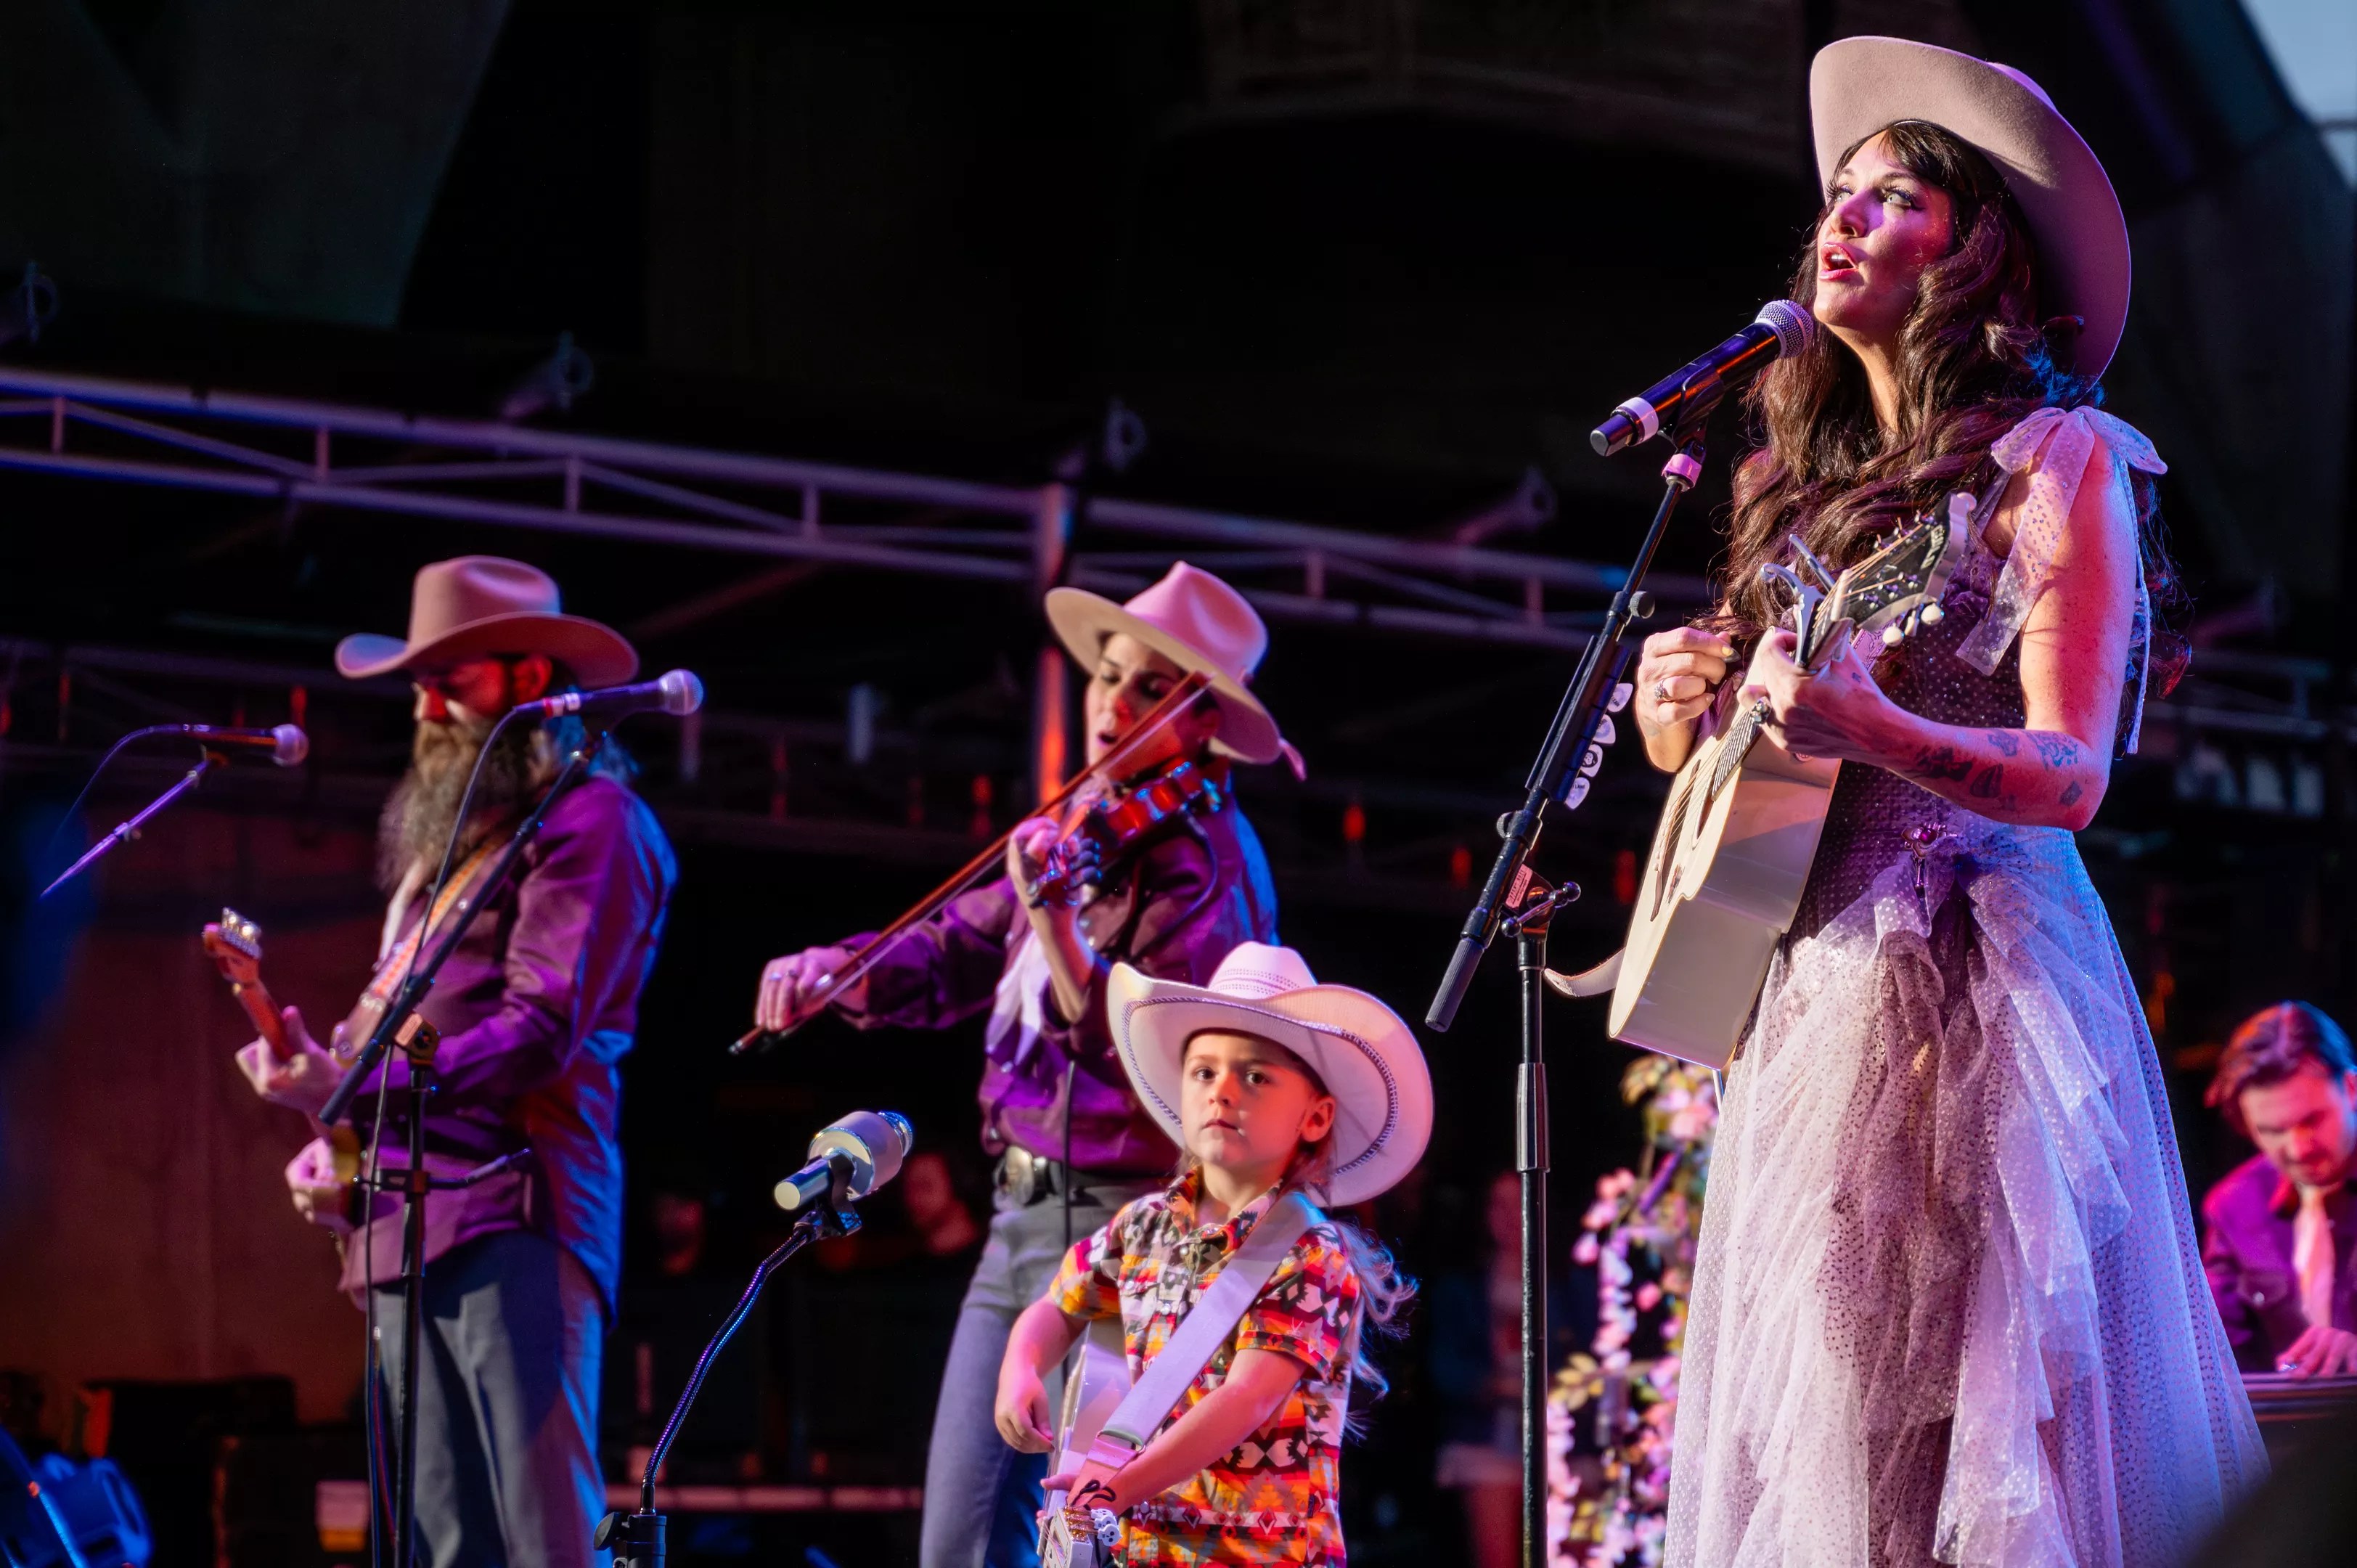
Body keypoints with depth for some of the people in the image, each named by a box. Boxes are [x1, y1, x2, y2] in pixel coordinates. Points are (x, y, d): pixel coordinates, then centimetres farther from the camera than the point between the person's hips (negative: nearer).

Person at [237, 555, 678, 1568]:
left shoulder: (587, 820, -2)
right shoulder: (444, 837, 26)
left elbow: (541, 1028, -12)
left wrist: (359, 1088, -20)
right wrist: (327, 1147, 11)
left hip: (511, 1221, -9)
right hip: (403, 1228, 9)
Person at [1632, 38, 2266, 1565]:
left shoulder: (2058, 461, -1)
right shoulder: (1813, 489, 18)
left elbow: (2068, 777, -11)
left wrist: (1870, 728, -28)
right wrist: (1681, 709, 1)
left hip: (1971, 978, -7)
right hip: (1807, 984, 7)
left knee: (1948, 1425, -11)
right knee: (1810, 1432, 3)